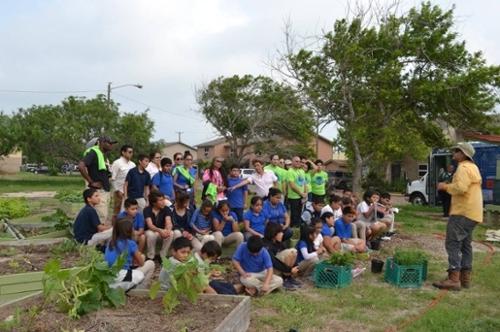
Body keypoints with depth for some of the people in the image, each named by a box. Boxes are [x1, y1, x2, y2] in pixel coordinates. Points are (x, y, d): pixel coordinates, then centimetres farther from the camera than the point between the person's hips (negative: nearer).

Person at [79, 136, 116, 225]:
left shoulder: (104, 155, 15)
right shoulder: (93, 152, -12)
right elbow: (81, 166, -26)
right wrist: (91, 182, -20)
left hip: (106, 190, 9)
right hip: (98, 190, -9)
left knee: (106, 218, 13)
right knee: (101, 219, -11)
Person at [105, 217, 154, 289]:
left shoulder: (111, 242, 9)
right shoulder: (130, 243, -7)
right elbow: (141, 263, 6)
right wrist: (141, 257, 25)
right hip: (122, 279, -7)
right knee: (150, 264, 8)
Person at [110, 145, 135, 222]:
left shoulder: (132, 164, 10)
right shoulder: (117, 163, -7)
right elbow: (113, 179, -9)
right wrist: (118, 191, -12)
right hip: (120, 192, -5)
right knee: (117, 213, 2)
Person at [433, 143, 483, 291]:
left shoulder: (464, 167, -13)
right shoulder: (473, 167, 22)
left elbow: (460, 188, -26)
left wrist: (446, 186, -10)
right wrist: (449, 186, 19)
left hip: (463, 212, -11)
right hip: (471, 212, 11)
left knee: (453, 243, -12)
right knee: (465, 244, 13)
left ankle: (454, 279, -16)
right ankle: (465, 277, 16)